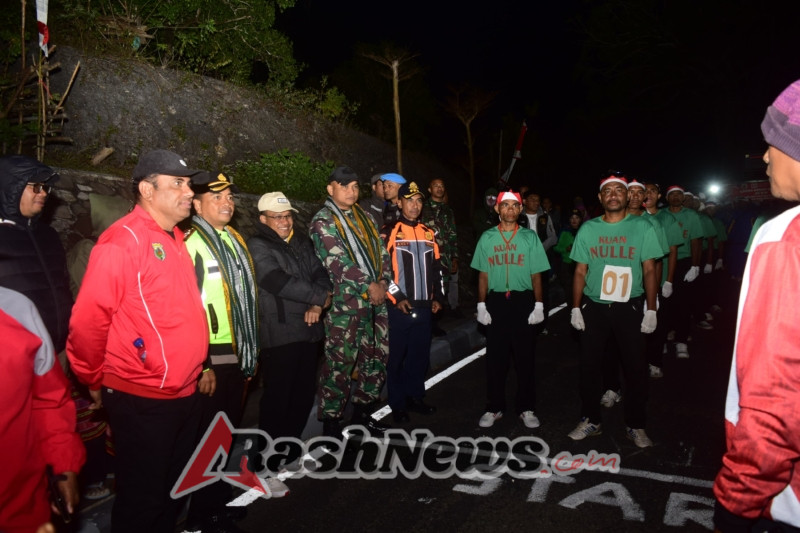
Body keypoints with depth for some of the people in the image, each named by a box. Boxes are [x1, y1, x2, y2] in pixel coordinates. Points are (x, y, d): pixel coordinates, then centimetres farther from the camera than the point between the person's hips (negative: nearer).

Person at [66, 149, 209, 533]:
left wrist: (198, 366, 14)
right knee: (142, 499, 10)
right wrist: (95, 382, -5)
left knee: (174, 488, 23)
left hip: (185, 395, 8)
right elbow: (88, 320, -17)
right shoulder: (123, 240, -16)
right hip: (141, 401, -7)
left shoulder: (175, 239, 10)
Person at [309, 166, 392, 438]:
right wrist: (369, 285, -15)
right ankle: (331, 423, 12)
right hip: (345, 303, -7)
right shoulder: (323, 221, -4)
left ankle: (362, 412, 31)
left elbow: (382, 252, 14)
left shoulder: (365, 217, 17)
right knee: (339, 364, -3)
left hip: (376, 301, 7)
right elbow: (338, 262, -15)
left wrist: (383, 282, -1)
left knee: (377, 357, 13)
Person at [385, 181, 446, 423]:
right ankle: (398, 404, 19)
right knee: (397, 357, 5)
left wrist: (438, 296, 10)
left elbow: (437, 267, 17)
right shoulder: (389, 232, -5)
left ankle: (415, 397, 31)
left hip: (424, 308, 5)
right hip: (399, 307, -5)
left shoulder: (429, 233, 12)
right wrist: (396, 297, -15)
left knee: (420, 355, 14)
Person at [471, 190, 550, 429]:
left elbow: (536, 275, 3)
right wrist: (481, 305, 1)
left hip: (523, 301, -1)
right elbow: (483, 275, 7)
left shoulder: (530, 237, 3)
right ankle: (494, 408, 20)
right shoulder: (487, 237, 6)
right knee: (495, 357, 7)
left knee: (525, 357, 6)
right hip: (496, 301, 1)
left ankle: (526, 408, 21)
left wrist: (539, 306, -3)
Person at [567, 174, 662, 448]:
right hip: (594, 307, 2)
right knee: (589, 364, 7)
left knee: (635, 366, 5)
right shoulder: (588, 229, 3)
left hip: (630, 307, -1)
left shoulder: (642, 227, 0)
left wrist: (651, 310, -5)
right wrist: (575, 308, 1)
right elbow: (580, 272, 5)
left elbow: (649, 270, 0)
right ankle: (590, 421, 23)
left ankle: (636, 426, 23)